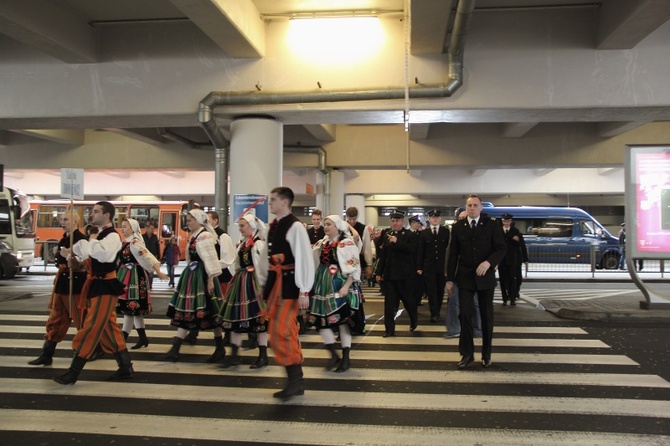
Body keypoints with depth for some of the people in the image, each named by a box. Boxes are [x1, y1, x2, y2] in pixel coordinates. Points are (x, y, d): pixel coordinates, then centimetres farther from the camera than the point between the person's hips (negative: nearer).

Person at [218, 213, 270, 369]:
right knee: (236, 316, 8)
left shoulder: (259, 244, -11)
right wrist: (236, 281, 15)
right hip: (240, 281, 9)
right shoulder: (242, 243, 14)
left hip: (252, 282, -8)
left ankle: (263, 356, 9)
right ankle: (234, 355, 17)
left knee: (258, 317, -1)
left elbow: (262, 267, -15)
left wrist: (261, 286, -18)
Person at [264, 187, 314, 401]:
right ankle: (295, 380, 21)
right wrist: (266, 285, 17)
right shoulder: (273, 226, 12)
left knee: (282, 331, -11)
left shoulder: (295, 226, -13)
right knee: (278, 332, 11)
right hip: (275, 282, 9)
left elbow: (305, 259, -17)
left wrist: (304, 292, -19)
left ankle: (295, 380, 3)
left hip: (289, 283, -9)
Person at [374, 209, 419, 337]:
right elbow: (383, 255, 10)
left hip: (403, 274, -3)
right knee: (389, 302, 2)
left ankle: (414, 320, 36)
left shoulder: (409, 235, -3)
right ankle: (389, 329, 7)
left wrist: (397, 242, -27)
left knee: (406, 298, 10)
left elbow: (412, 249, -21)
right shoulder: (386, 235, 9)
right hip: (389, 273, 3)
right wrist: (379, 272, 8)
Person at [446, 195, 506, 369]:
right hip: (465, 278, 1)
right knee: (465, 315, -5)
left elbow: (501, 248, -5)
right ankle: (467, 354, 7)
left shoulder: (491, 225, -1)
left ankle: (486, 354, 23)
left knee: (486, 316, 9)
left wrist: (488, 262, -23)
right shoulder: (457, 227, 3)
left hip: (485, 277, 0)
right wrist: (450, 278, 1)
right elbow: (452, 254, 4)